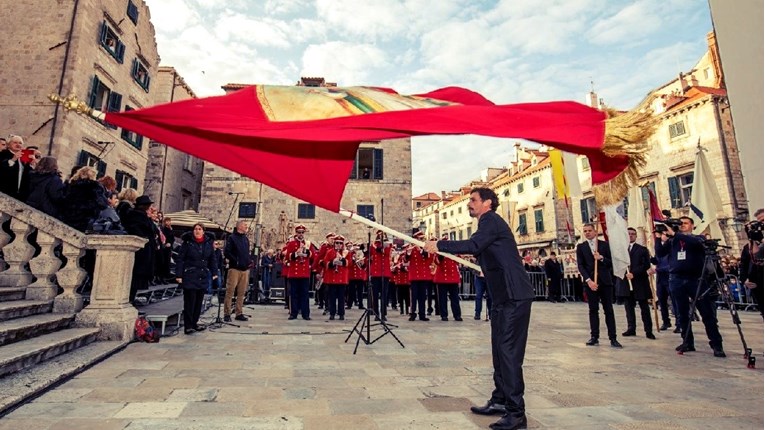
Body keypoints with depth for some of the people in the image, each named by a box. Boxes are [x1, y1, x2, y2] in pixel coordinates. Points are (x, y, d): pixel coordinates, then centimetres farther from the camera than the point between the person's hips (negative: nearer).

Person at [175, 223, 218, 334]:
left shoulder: (208, 243, 7)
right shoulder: (187, 242, -4)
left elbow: (212, 258, 11)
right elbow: (180, 259, -5)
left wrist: (214, 272, 4)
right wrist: (178, 275, -10)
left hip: (202, 277, 4)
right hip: (189, 276, -4)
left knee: (199, 301, 10)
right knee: (190, 301, -3)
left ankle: (194, 323, 22)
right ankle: (188, 326, 5)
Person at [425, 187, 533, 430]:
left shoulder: (491, 219, -10)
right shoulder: (489, 223, 19)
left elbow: (473, 246, -24)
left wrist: (439, 245, -18)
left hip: (514, 295, -10)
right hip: (502, 295, 10)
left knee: (509, 350, -8)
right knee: (499, 348, 14)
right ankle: (500, 401, 26)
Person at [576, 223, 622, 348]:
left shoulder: (604, 245, 7)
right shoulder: (580, 247, 7)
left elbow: (612, 262, 4)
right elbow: (580, 265, 0)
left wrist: (601, 258, -14)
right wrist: (589, 280, -11)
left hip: (605, 281, 0)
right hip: (590, 282, 0)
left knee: (609, 310, 2)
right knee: (593, 310, 4)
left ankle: (613, 338, 6)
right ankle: (594, 337, 8)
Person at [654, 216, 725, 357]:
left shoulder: (698, 238, 7)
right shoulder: (672, 241, 13)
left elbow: (695, 243, -17)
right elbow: (660, 253, 2)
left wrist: (674, 234, -19)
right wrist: (658, 238, -6)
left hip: (696, 279, -2)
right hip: (677, 280, 2)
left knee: (707, 313, -1)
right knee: (682, 314, 7)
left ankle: (716, 345, 6)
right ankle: (688, 342, 16)